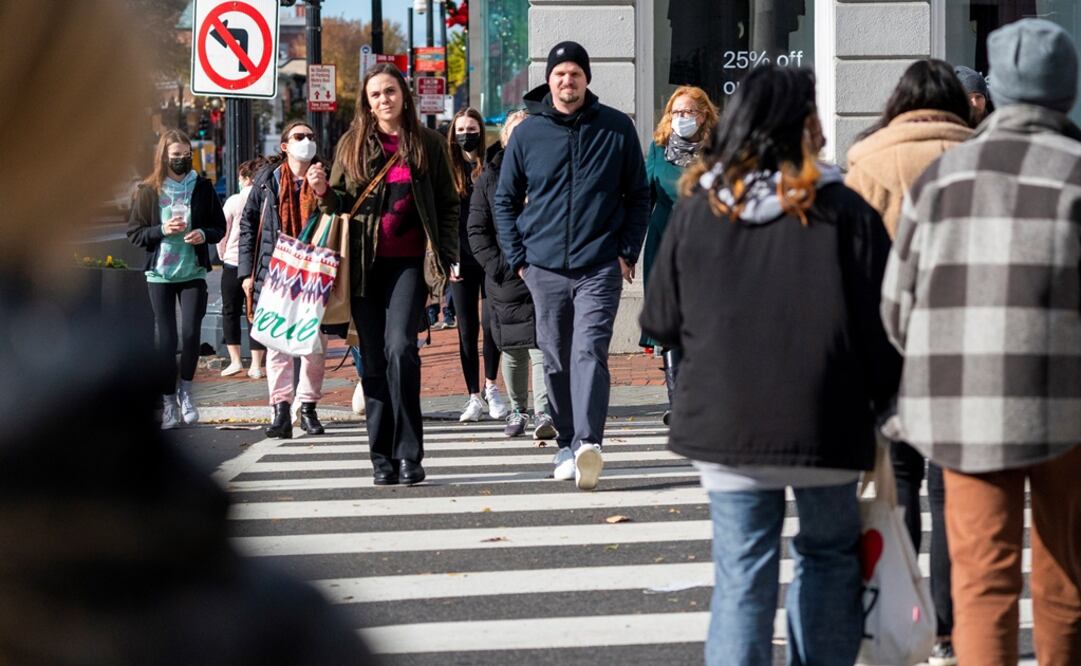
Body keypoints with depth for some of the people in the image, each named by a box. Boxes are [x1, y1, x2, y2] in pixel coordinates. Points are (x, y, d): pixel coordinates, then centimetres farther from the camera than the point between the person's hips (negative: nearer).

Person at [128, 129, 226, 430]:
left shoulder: (203, 187, 3)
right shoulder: (148, 191, -1)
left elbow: (220, 227, 9)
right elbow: (133, 233, 0)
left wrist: (204, 234, -12)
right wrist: (162, 230, -16)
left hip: (193, 272, 1)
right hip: (160, 273, -1)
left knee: (191, 333, -8)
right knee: (166, 339, 0)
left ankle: (186, 391, 15)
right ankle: (169, 402, 9)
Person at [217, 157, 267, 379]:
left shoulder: (234, 201, -9)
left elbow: (222, 234, -2)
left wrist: (223, 256, 15)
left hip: (234, 263, -1)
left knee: (230, 312, 13)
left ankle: (235, 360, 6)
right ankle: (256, 365, 7)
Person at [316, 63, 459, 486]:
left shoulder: (429, 145, 8)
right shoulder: (353, 145, 11)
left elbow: (448, 206, 10)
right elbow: (341, 204, 14)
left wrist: (447, 258, 0)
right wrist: (323, 191, -8)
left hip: (409, 263, -2)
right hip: (364, 264, 2)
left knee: (400, 348, -17)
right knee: (374, 359, 1)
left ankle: (408, 455, -12)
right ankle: (382, 457, 8)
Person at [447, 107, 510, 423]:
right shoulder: (449, 171, 8)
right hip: (462, 261, 2)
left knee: (490, 323, -8)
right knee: (467, 330, 4)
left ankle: (490, 386, 12)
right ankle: (474, 397, 11)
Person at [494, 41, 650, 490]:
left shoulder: (616, 128, 3)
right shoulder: (527, 133, 5)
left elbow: (638, 196, 9)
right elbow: (505, 200, 13)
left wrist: (628, 252, 0)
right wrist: (517, 258, 5)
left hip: (600, 267, -2)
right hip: (545, 268, 3)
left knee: (590, 352, -16)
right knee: (556, 360, 9)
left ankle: (589, 442, -27)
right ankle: (568, 443, 20)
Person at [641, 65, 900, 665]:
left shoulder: (696, 210, 0)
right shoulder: (844, 211, -7)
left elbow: (661, 321, 6)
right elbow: (881, 322, -6)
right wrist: (883, 400, 10)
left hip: (723, 423, 2)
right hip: (824, 420, -1)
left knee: (741, 576, 4)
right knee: (829, 554, 19)